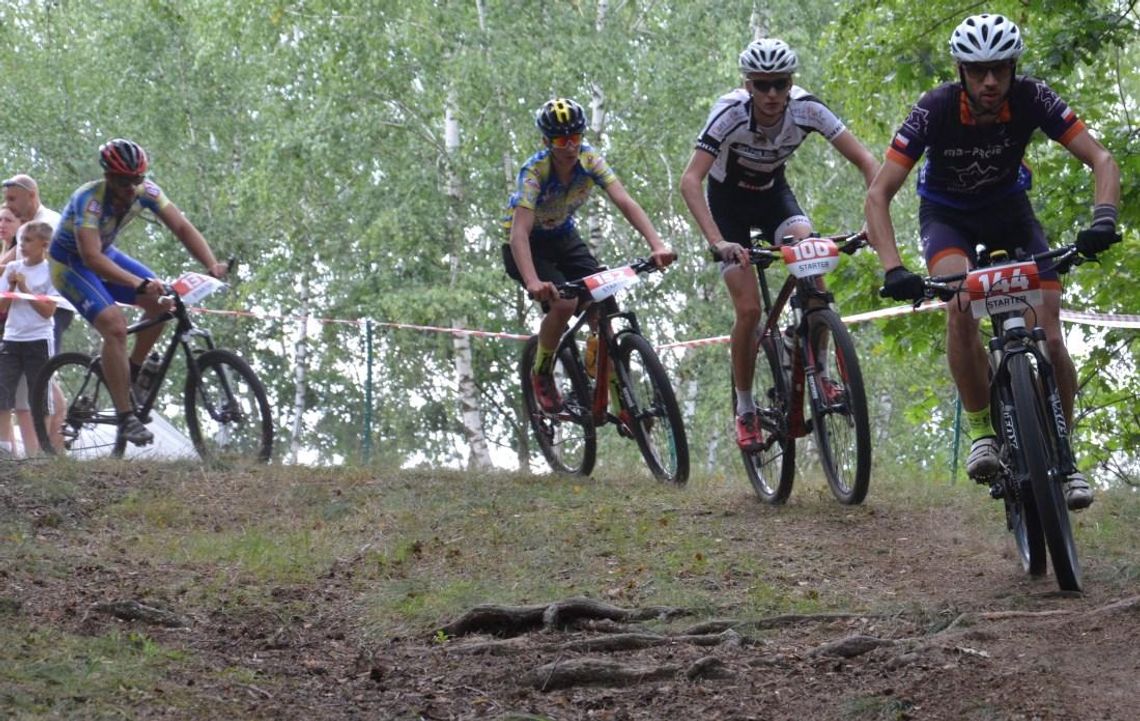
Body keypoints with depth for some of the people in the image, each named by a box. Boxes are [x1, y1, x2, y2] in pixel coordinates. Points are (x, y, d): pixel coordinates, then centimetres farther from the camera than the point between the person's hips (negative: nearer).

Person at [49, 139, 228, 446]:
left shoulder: (146, 191, -18)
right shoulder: (89, 200, -35)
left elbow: (181, 226, -20)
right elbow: (92, 257, -45)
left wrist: (212, 264, -36)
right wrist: (137, 283, -57)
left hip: (105, 253, 7)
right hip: (70, 264, -7)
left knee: (161, 302, -11)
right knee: (115, 327, -25)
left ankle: (132, 373, 10)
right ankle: (126, 418, -19)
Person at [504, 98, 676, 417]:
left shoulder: (589, 158, -20)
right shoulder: (534, 171, -32)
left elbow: (624, 202, -29)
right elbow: (519, 233, -42)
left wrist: (657, 244, -45)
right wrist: (533, 283, -59)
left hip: (563, 237, 4)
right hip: (528, 245, -4)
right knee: (563, 304, -27)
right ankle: (541, 375, -2)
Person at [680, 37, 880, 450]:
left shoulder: (807, 109, -25)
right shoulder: (730, 114, -32)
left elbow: (866, 163, -23)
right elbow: (690, 181, -39)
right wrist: (718, 242, -50)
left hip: (773, 193, 2)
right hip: (728, 201, -2)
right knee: (749, 309, -14)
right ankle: (745, 410, 4)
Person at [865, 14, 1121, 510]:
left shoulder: (1032, 99, -26)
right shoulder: (935, 110, -30)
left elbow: (1101, 160, -25)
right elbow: (878, 194, -30)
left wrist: (1104, 218, -45)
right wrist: (893, 270, -44)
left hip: (1009, 208, 2)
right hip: (947, 214, -2)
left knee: (1050, 336, -14)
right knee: (961, 308, -33)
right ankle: (981, 432, -18)